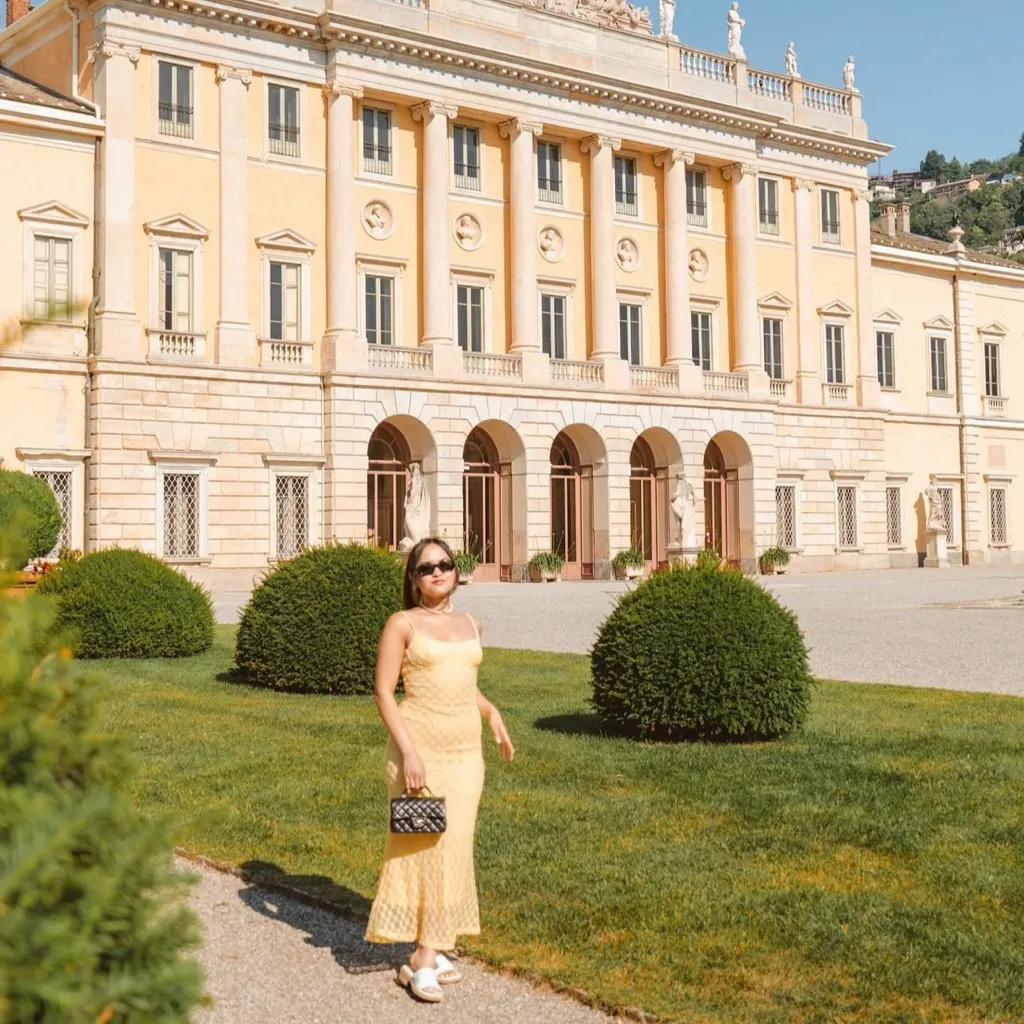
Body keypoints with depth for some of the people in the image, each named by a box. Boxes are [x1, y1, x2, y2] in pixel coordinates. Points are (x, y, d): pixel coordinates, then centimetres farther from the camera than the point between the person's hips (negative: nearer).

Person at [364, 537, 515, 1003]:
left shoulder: (470, 624, 10)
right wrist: (408, 750, -18)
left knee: (452, 848, 8)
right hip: (420, 747, -5)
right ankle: (423, 958, 4)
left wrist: (492, 713, 8)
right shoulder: (402, 623, -5)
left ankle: (429, 951, 18)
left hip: (465, 750, 5)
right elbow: (383, 691, -9)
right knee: (420, 846, -3)